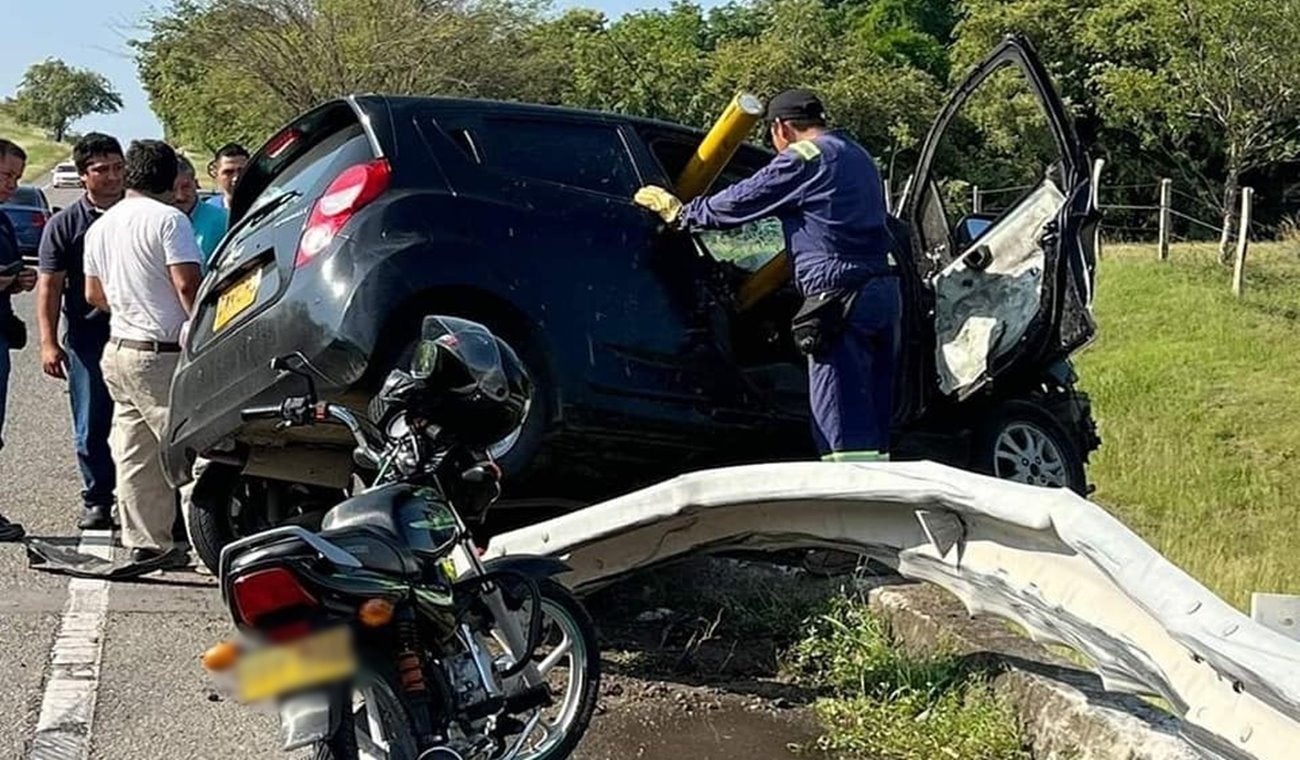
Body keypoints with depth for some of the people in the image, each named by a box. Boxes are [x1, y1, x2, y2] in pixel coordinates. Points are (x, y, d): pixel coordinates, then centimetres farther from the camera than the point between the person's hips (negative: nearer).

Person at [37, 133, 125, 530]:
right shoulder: (64, 225, 4)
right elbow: (49, 286, 2)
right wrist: (49, 343, -6)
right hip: (87, 341, 0)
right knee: (91, 430, 6)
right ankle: (97, 500, 19)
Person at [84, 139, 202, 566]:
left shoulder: (101, 226, 15)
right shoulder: (168, 218, -11)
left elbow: (93, 294, 20)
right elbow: (187, 284, -18)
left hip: (119, 349, 8)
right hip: (162, 354, -8)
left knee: (135, 456, 10)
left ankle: (144, 542, 15)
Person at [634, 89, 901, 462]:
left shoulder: (804, 157, -5)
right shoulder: (859, 157, 23)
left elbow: (740, 201, -1)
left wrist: (680, 213, 12)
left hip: (842, 297, -9)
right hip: (884, 290, 9)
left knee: (844, 427, -10)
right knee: (871, 422, 12)